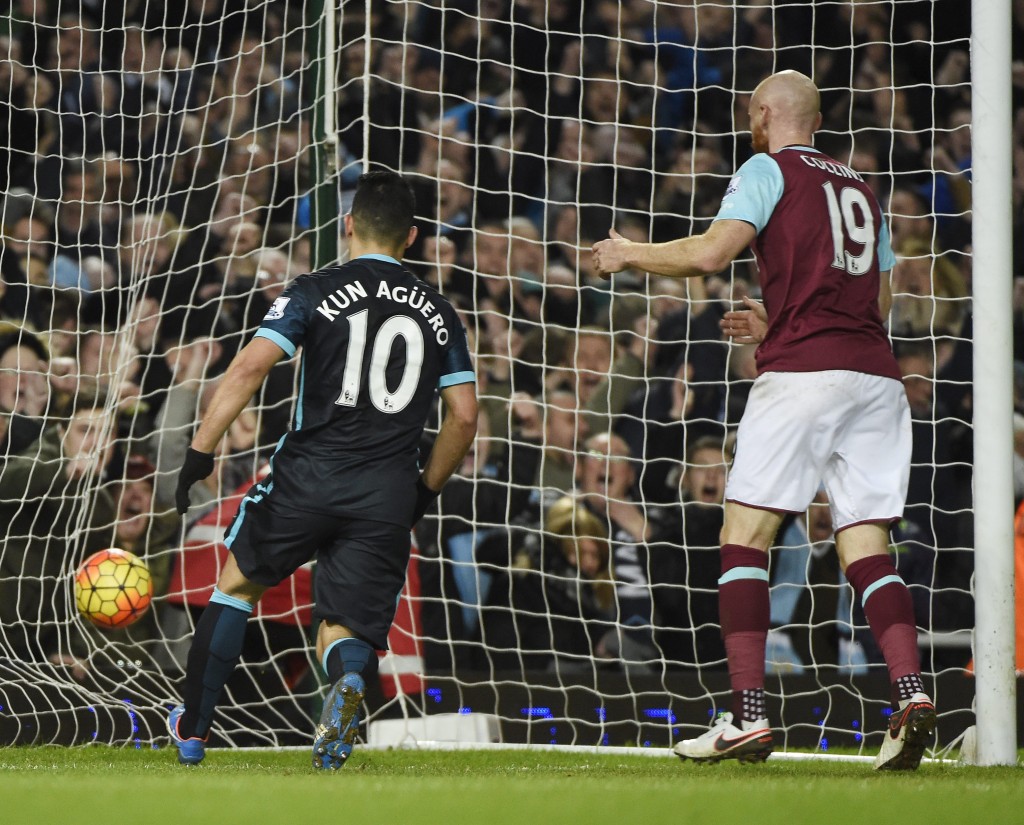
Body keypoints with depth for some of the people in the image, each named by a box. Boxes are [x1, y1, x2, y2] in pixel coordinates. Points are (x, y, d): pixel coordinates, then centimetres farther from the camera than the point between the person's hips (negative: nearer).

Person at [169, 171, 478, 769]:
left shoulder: (316, 293, 1)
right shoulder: (438, 312, 12)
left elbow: (250, 368, -10)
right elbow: (464, 416, 11)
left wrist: (201, 452, -6)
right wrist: (427, 490, 23)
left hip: (309, 473, -2)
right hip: (388, 495, 2)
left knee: (238, 585, 23)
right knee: (345, 633, 8)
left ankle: (193, 729, 26)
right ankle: (349, 681, -30)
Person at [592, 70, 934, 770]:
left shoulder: (770, 169, 4)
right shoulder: (859, 187, 24)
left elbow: (711, 254, -9)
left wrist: (628, 254, 8)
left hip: (803, 371, -6)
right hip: (877, 373, 6)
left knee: (745, 536, -2)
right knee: (868, 550, 4)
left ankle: (749, 717, -9)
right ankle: (911, 692, -16)